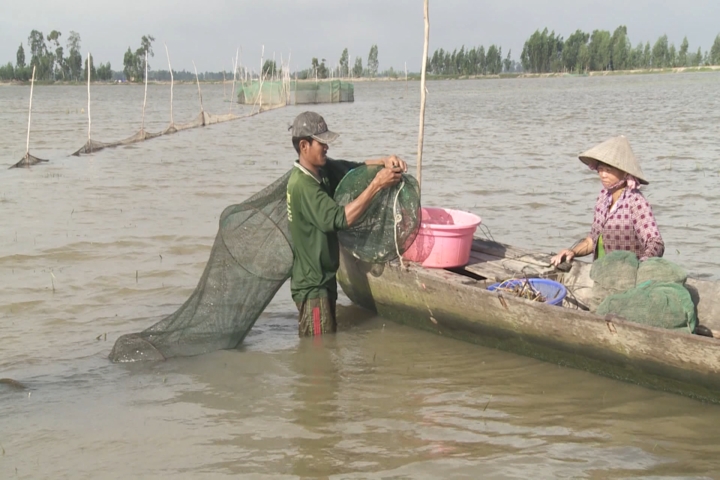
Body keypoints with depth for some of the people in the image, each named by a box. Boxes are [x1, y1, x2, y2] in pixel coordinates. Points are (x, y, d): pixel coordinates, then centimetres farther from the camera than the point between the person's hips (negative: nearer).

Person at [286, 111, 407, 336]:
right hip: (312, 285, -9)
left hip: (324, 278, 9)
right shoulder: (303, 185, -24)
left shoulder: (323, 170, 2)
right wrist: (376, 185, -31)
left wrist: (385, 162, -16)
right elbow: (340, 218, -31)